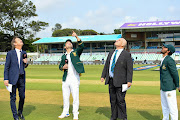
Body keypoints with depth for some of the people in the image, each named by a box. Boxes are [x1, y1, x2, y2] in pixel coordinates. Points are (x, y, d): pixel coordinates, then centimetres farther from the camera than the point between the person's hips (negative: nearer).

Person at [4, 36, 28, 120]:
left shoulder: (24, 53, 9)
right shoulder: (10, 53, -3)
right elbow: (6, 67, -2)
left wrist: (26, 63, -4)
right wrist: (6, 79, -7)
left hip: (21, 78, 4)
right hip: (13, 78, -4)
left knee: (22, 96, 8)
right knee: (13, 97, 3)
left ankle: (20, 113, 29)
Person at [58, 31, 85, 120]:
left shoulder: (76, 52, 7)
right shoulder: (64, 56, 17)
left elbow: (81, 46, -11)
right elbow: (60, 66, 19)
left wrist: (76, 37, -21)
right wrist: (63, 67, -4)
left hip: (74, 78, -4)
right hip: (65, 78, 4)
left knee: (75, 97, -4)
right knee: (65, 97, 10)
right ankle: (65, 112, 23)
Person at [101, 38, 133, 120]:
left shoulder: (127, 55, -5)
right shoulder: (111, 53, 14)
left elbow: (130, 69, -9)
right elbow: (106, 65, 17)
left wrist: (129, 81, -15)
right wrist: (103, 76, 10)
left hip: (120, 81, -6)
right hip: (111, 80, 6)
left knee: (120, 100, -4)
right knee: (112, 100, 12)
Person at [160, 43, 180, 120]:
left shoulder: (169, 60, -16)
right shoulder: (163, 60, 13)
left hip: (169, 88, -10)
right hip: (163, 88, 10)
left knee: (172, 106, -1)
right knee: (164, 106, 19)